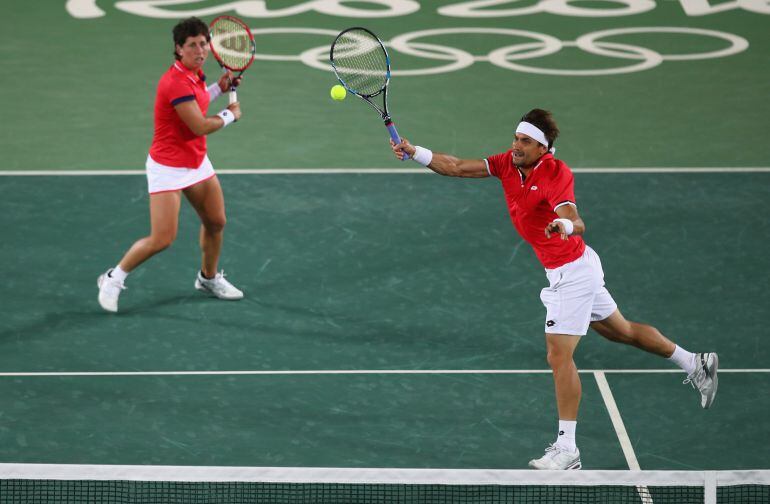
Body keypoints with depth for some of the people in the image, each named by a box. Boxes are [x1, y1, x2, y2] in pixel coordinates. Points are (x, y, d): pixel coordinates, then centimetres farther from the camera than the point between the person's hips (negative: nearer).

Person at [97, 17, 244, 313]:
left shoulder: (194, 74, 0)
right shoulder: (176, 82, -28)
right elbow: (200, 126, -27)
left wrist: (219, 88, 9)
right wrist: (230, 115, -10)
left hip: (197, 162, 9)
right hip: (168, 168, -9)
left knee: (216, 222, 16)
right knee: (161, 240, -10)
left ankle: (209, 278, 40)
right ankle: (113, 279, 10)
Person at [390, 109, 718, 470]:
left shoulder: (556, 173, -26)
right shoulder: (508, 162, -4)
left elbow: (577, 223, -39)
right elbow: (457, 168, -4)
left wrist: (565, 225, -61)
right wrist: (415, 152, -14)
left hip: (572, 273, -9)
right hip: (564, 272, 9)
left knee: (559, 355, -10)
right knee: (621, 331, 23)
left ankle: (566, 449, -6)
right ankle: (694, 364, 40)